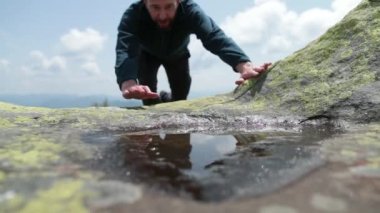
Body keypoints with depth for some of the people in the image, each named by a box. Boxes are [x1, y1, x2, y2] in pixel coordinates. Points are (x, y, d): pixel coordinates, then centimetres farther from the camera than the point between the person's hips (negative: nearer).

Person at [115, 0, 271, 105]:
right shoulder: (133, 15, -40)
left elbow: (215, 36, -55)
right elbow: (125, 51, -56)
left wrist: (244, 65, -74)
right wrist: (128, 84, -79)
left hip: (177, 55, 1)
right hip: (147, 55, -1)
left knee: (181, 95, 0)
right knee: (147, 90, -20)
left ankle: (166, 100, 36)